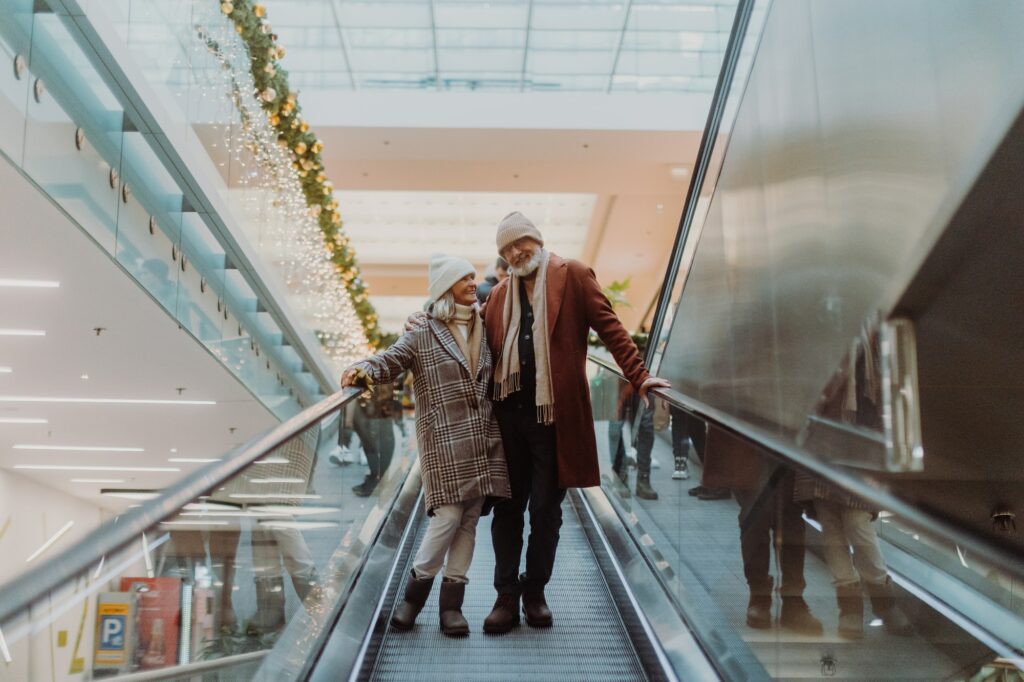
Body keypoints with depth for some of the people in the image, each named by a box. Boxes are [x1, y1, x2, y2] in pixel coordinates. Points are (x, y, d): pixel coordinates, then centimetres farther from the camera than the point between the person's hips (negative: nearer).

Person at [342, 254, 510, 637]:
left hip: (484, 441, 5)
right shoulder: (423, 335, 3)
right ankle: (414, 593, 10)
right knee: (447, 516, -10)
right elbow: (390, 361, -9)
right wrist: (365, 370, -28)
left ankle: (451, 602, 12)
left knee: (469, 521, 4)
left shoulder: (484, 330, 16)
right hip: (444, 443, -5)